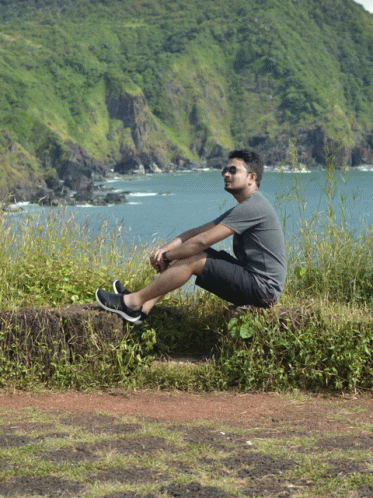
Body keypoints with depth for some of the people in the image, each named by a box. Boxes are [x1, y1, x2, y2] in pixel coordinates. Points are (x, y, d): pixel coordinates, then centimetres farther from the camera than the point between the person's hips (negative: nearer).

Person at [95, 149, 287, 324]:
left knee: (192, 260, -16)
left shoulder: (253, 208, -17)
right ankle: (143, 309, 2)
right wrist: (164, 249, 0)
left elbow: (203, 241, -19)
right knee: (186, 254, 8)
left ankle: (133, 302, -6)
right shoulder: (242, 209, 17)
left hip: (263, 289, -10)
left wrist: (166, 257, -8)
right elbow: (197, 232, 14)